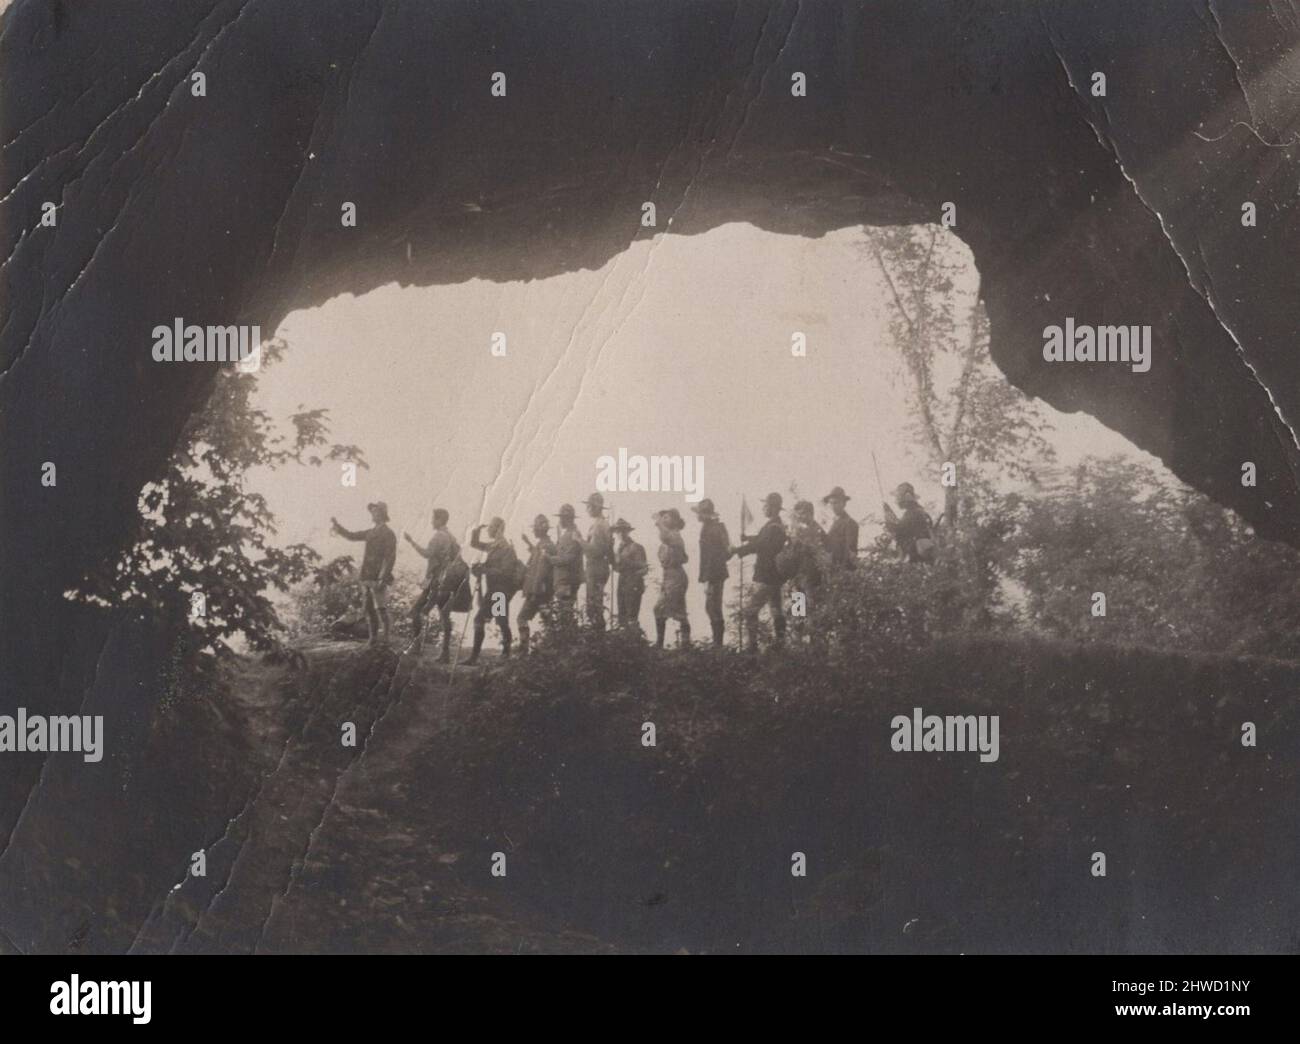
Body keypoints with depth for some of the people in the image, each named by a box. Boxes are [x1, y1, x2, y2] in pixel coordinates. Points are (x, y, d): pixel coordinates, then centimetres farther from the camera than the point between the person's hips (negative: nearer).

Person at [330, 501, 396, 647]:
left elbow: (390, 557, -14)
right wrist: (337, 526, 14)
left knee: (380, 608, -7)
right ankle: (373, 638, 14)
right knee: (368, 609, 8)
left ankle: (384, 639, -3)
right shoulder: (371, 533, 17)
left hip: (377, 578, -8)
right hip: (366, 577, 8)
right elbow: (351, 535, 26)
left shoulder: (388, 534, -7)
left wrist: (383, 578, -21)